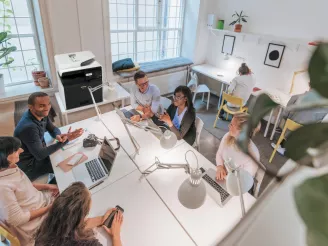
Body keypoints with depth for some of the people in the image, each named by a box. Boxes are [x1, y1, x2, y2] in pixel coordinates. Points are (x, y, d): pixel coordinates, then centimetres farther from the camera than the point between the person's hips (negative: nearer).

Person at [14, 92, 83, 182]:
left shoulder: (41, 114, -9)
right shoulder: (28, 127, -36)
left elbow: (53, 129, 3)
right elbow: (40, 155, -33)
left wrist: (58, 135, -23)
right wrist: (65, 140, -32)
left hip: (37, 153, 8)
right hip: (29, 165, -8)